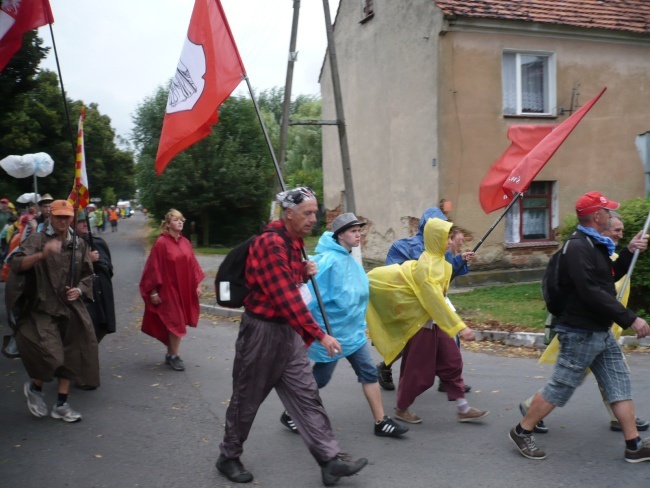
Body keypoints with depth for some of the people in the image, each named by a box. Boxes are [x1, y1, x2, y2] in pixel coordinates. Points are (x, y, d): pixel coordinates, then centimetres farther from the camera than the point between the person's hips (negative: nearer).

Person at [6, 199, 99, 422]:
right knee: (51, 355, -17)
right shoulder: (37, 240, -5)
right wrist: (42, 254, -36)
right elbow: (16, 264, -20)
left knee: (71, 356, 5)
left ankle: (61, 405, 20)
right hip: (43, 308, -5)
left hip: (71, 308, 5)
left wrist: (80, 289, -3)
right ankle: (34, 387, 16)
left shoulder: (79, 244, 9)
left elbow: (88, 275, 17)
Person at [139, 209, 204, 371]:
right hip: (169, 290, -6)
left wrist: (198, 284, 5)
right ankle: (174, 356, 10)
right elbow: (154, 268, -12)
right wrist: (153, 291, -12)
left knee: (175, 323, 13)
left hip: (184, 289, 6)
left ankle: (170, 354, 26)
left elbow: (192, 265, 10)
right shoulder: (161, 243, -12)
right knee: (176, 323, -5)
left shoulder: (185, 242, 6)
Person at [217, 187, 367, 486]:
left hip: (288, 330, 8)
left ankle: (331, 460, 7)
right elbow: (285, 297, -27)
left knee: (307, 395, 5)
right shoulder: (270, 243, -22)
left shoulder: (293, 241, 9)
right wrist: (319, 335, -27)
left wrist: (305, 273, 0)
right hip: (262, 330, -8)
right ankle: (228, 458, 26)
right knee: (247, 400, 8)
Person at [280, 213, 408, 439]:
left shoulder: (351, 260, 5)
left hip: (352, 331, 8)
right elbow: (313, 296, -22)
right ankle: (290, 414, 26)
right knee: (319, 378, 6)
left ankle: (381, 422, 14)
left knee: (369, 372, 6)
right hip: (331, 331, -8)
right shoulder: (329, 261, -21)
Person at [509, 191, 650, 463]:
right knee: (559, 388, -1)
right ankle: (521, 433, 13)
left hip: (602, 332, 10)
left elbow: (609, 277, 23)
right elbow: (592, 293, -27)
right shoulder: (578, 247, -20)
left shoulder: (595, 245, 13)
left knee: (620, 386, 11)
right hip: (581, 333, -10)